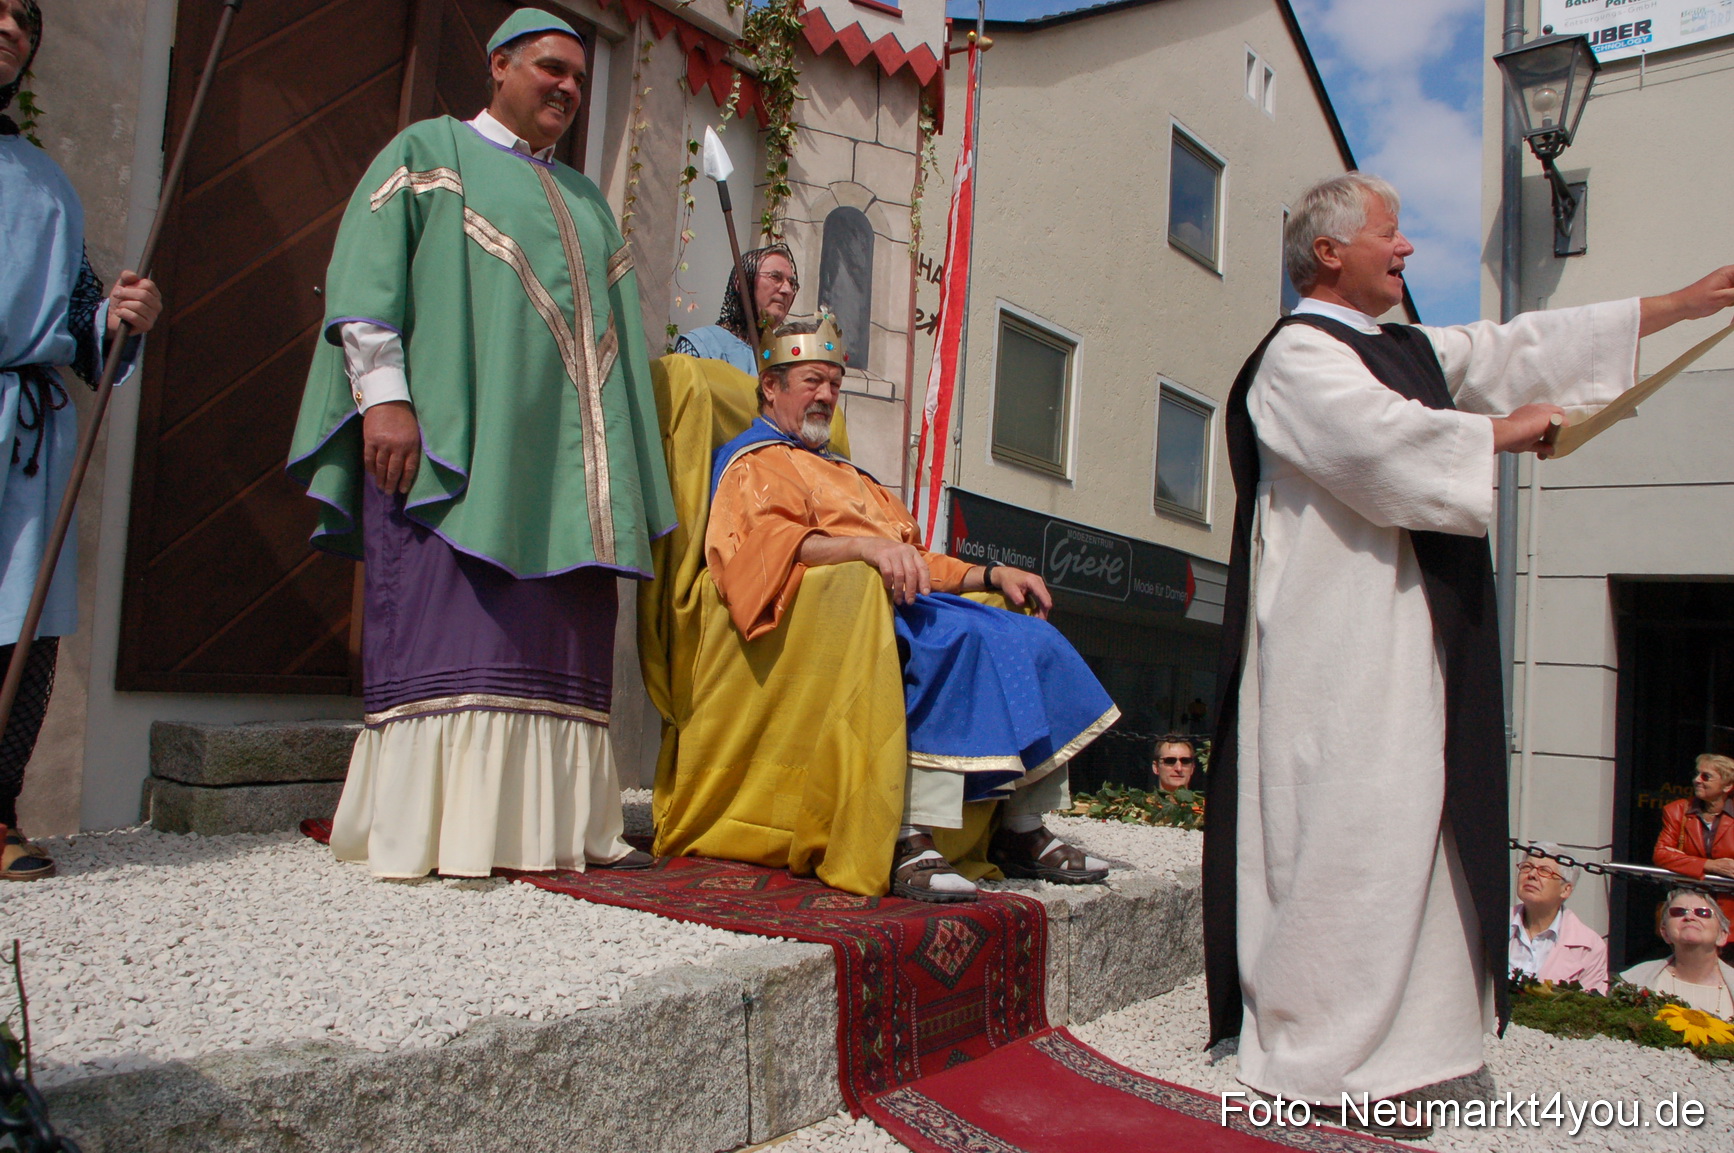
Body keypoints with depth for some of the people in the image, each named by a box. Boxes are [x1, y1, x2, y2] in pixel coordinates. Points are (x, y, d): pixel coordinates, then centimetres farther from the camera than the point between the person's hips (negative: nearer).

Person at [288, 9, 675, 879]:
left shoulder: (585, 200, 27)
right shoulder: (430, 151, 11)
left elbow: (614, 329, 24)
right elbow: (364, 275, -1)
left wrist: (625, 466, 15)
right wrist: (384, 396, -15)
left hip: (563, 451, 6)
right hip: (449, 437, -6)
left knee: (555, 638, 1)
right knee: (448, 629, -11)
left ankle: (555, 822, 3)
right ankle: (430, 830, -8)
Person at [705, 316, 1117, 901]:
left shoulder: (845, 473, 35)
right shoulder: (753, 463, 8)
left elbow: (912, 560, 31)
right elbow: (767, 540, -15)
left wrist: (991, 574, 15)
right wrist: (865, 547, -30)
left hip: (900, 598, 8)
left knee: (1035, 641, -9)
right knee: (961, 637, -34)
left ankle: (1022, 831, -7)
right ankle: (912, 841, -39)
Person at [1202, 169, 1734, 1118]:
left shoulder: (1411, 350, 21)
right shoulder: (1297, 355, -7)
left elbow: (1519, 349, 24)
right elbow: (1384, 438, -21)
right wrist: (1505, 432, -5)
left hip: (1410, 630, 9)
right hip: (1339, 639, -9)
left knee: (1409, 820, 9)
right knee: (1350, 827, -10)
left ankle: (1390, 1031, 19)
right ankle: (1320, 1051, 0)